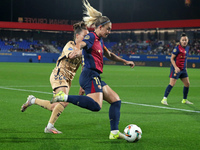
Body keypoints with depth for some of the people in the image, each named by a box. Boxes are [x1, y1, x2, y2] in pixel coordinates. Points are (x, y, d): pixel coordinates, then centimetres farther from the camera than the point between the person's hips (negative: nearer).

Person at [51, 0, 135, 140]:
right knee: (96, 105, -29)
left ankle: (114, 132, 9)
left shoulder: (100, 40, 22)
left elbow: (109, 55, 40)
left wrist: (125, 61, 43)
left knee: (116, 100, 9)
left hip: (96, 78, 10)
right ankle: (65, 97, -25)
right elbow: (80, 44, -29)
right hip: (90, 75, -10)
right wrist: (77, 50, -53)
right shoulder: (91, 37, -6)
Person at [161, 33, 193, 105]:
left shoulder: (187, 48, 9)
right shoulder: (177, 48, -13)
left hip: (183, 69, 7)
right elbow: (172, 59, -12)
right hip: (176, 69, -7)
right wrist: (176, 67, -21)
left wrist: (185, 67, 17)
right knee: (172, 84, -13)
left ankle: (185, 100, 21)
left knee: (187, 83, 7)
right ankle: (164, 99, -8)